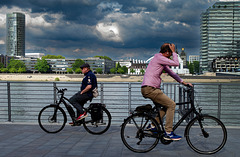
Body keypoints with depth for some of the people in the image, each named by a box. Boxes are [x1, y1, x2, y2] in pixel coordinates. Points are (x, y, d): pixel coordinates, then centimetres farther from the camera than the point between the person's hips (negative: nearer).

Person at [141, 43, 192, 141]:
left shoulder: (162, 61, 21)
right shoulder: (159, 57, -11)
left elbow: (170, 72, 25)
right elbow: (176, 63, -15)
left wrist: (183, 82, 23)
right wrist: (174, 52, -3)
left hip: (149, 89, 10)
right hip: (149, 89, -10)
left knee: (167, 105, 18)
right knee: (171, 104, -9)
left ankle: (153, 125, 18)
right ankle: (168, 133, -7)